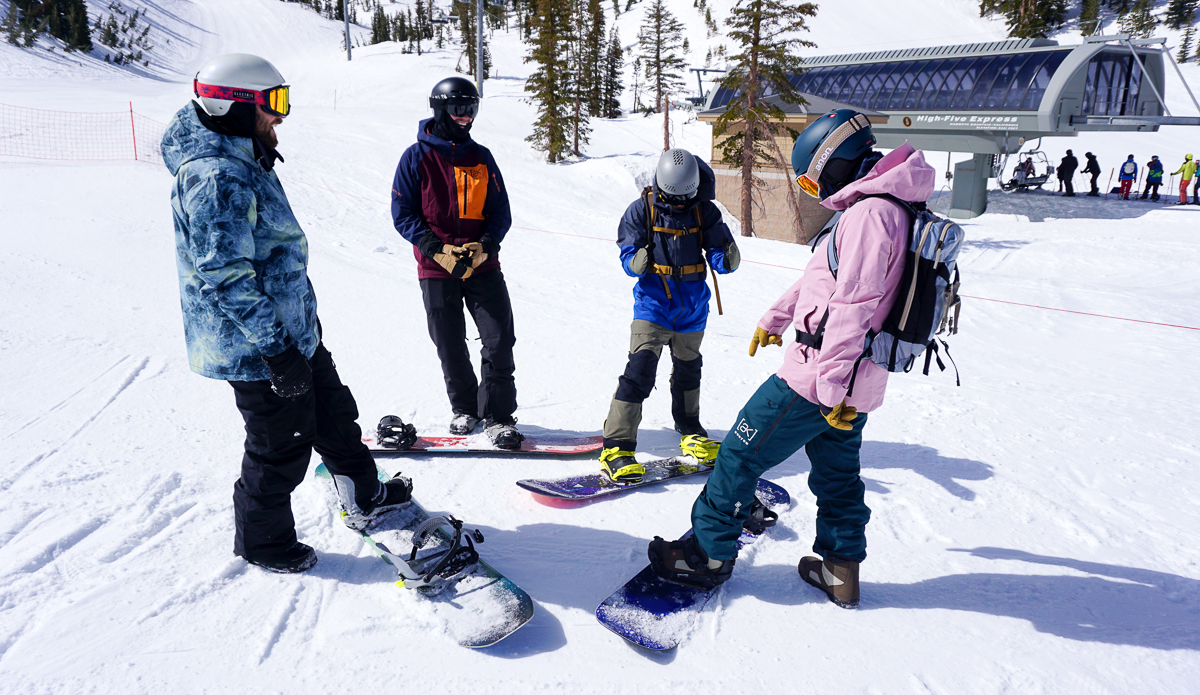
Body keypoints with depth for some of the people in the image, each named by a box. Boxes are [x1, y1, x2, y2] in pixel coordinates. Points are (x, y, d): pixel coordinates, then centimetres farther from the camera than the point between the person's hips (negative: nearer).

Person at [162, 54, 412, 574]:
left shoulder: (244, 163, 11)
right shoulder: (216, 177, -23)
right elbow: (226, 278, -27)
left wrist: (302, 315, 25)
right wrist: (275, 349, -25)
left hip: (293, 332, 10)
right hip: (256, 348, -10)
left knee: (333, 412, 20)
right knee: (282, 445, 5)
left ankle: (364, 500, 39)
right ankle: (262, 541, 28)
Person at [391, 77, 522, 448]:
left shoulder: (482, 157, 9)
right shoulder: (416, 157, -1)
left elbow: (501, 212, 9)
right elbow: (403, 213, -2)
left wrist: (485, 245, -10)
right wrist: (439, 251, -15)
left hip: (483, 264, 2)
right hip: (437, 268, -2)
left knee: (500, 340, -7)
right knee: (450, 346, 7)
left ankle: (497, 416, 4)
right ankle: (465, 407, 28)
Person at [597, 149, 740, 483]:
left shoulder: (705, 212, -2)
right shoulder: (641, 210, -7)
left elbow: (719, 258, -4)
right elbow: (627, 257, -8)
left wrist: (728, 258, -27)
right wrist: (638, 261, -31)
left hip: (692, 304, 3)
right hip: (653, 301, -3)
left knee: (688, 368, 19)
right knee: (641, 367, -17)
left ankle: (690, 432, 42)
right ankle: (616, 446, -13)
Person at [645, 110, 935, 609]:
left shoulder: (868, 212, -19)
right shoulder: (884, 206, 14)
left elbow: (853, 305, -27)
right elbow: (821, 278, 24)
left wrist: (832, 384, -26)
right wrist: (774, 320, 33)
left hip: (816, 380, -10)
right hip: (855, 384, 10)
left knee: (741, 455, 2)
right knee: (837, 473, 20)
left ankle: (708, 554, 14)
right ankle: (842, 570, 31)